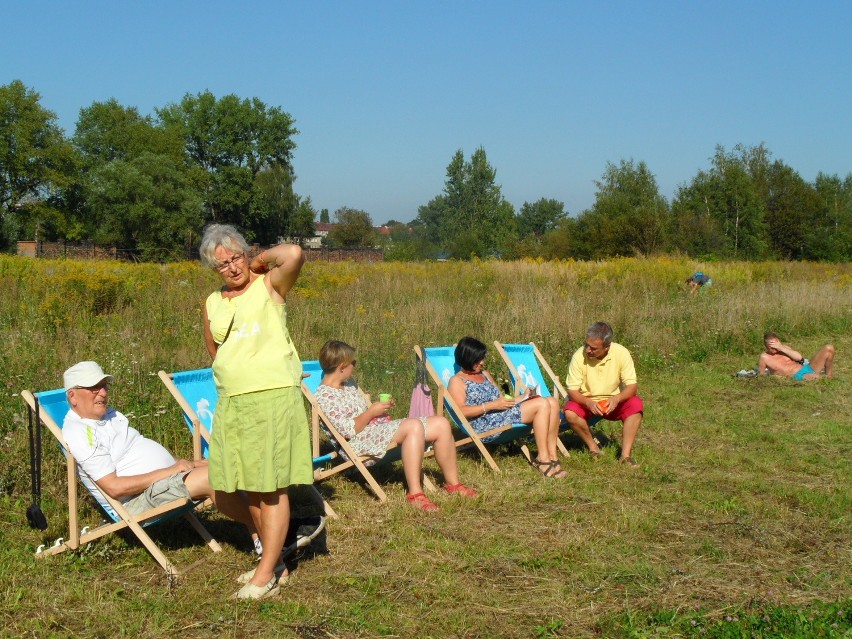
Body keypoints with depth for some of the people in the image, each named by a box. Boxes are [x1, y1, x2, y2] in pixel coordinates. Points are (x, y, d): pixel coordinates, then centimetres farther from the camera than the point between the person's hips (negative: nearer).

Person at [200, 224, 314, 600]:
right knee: (249, 488, 10)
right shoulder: (212, 304, 12)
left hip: (273, 398, -6)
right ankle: (274, 561, 24)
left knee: (272, 488, -3)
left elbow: (294, 254, -22)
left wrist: (261, 260, -7)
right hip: (231, 403, 6)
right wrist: (233, 376, 15)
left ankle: (266, 574, 1)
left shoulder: (269, 286, -2)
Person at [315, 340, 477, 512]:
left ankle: (453, 483, 8)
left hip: (382, 428, 10)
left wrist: (379, 406, 11)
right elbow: (348, 430, -21)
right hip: (360, 442, -10)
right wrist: (372, 411, -12)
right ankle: (414, 493, -37)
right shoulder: (325, 395, -13)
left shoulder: (348, 383, 18)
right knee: (414, 425, -36)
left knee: (441, 424, -2)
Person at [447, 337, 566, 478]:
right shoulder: (457, 381, 1)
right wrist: (492, 405, -17)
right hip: (485, 425, -9)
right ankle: (543, 458, -19)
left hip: (504, 414, 9)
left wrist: (523, 398, 5)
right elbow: (461, 411, -13)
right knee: (542, 404, -21)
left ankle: (552, 455, -14)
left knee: (552, 402, -9)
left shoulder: (485, 374, 26)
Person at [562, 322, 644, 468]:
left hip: (613, 402, 1)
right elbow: (572, 390, -17)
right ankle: (593, 447, -8)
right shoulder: (580, 356, -21)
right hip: (586, 401, -1)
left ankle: (626, 454, -24)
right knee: (570, 413, -31)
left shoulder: (621, 353, -18)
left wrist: (617, 399, -37)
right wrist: (588, 403, -36)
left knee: (636, 405, -27)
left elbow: (632, 386, -17)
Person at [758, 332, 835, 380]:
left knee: (829, 348, -4)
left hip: (808, 368, 7)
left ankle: (828, 375, 11)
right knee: (816, 377, -44)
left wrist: (781, 348, -9)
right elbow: (761, 375, 4)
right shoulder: (764, 357, -4)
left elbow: (799, 357, -4)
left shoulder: (783, 347, 10)